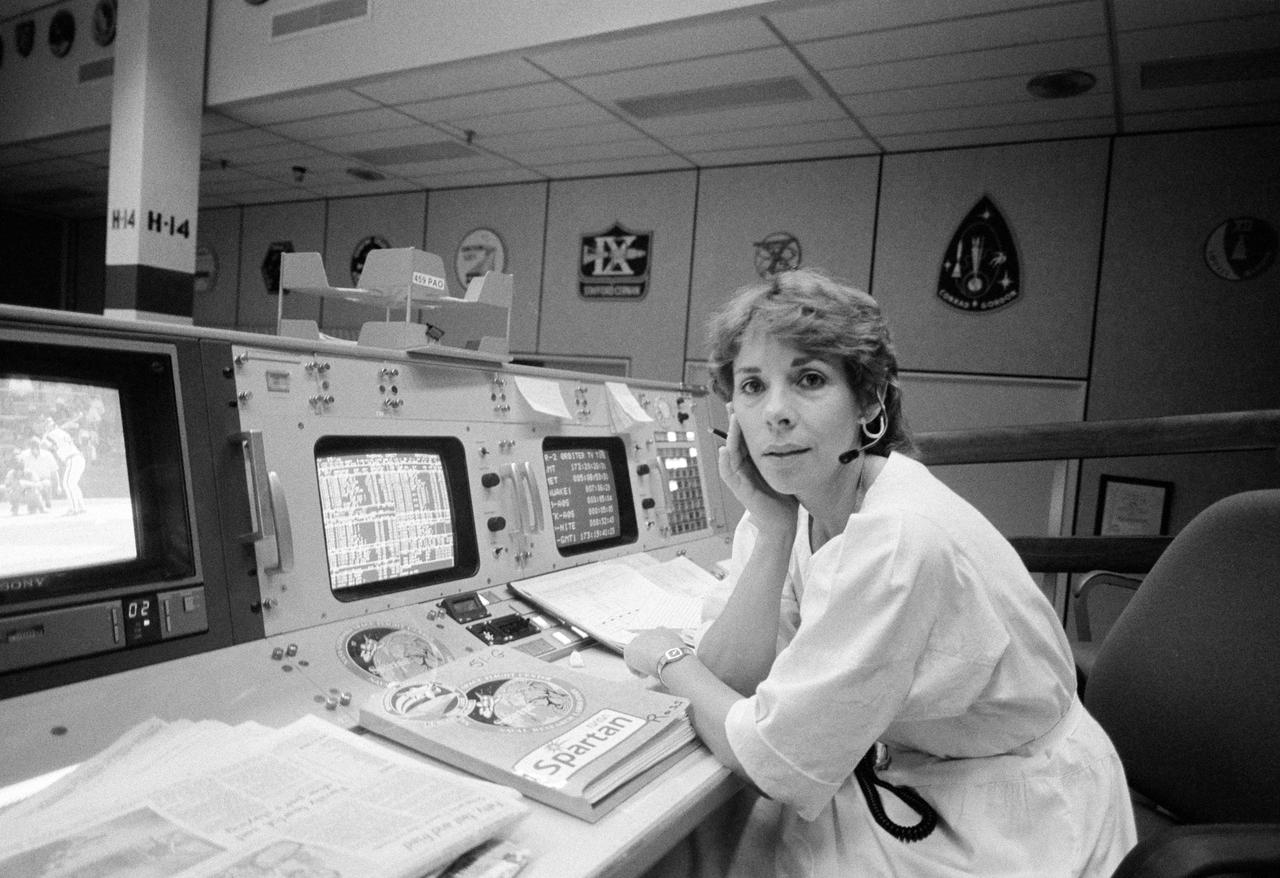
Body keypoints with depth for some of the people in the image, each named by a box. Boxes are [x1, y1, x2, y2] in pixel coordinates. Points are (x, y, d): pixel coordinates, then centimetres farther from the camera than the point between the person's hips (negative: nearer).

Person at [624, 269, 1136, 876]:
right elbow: (728, 680, -12)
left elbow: (772, 763, -25)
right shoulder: (792, 505, -7)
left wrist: (670, 659, -10)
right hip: (903, 777, 6)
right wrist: (771, 532, -22)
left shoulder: (901, 538, -30)